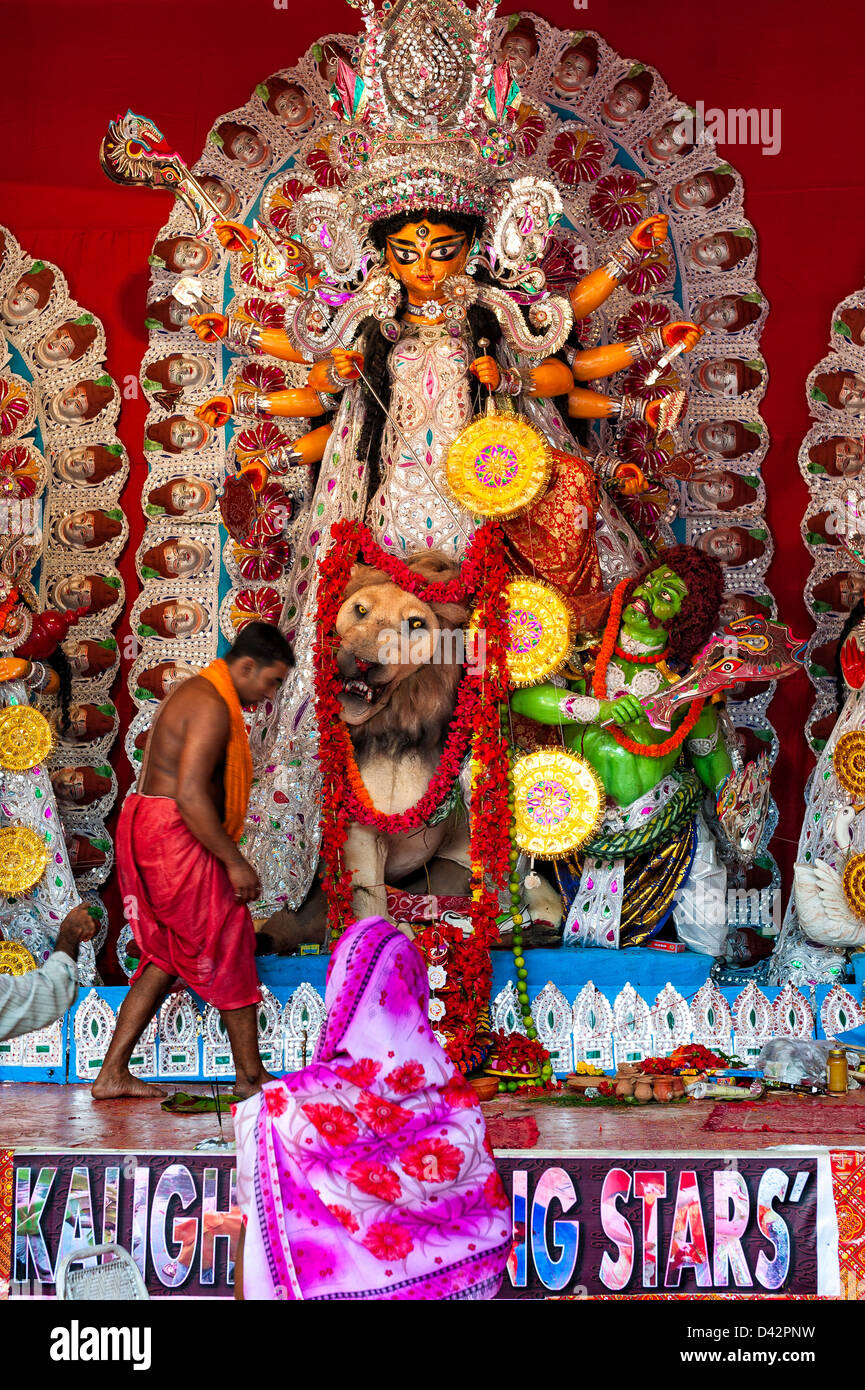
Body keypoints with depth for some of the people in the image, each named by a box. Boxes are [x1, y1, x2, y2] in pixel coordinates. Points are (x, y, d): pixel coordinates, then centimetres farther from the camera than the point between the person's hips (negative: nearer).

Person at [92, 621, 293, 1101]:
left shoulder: (193, 693, 17)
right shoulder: (213, 707, -16)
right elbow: (190, 794, -25)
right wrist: (234, 862, -19)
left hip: (144, 827, 10)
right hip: (174, 835, -10)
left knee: (168, 957, 14)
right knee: (228, 948, 1)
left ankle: (112, 1074, 13)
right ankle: (251, 1075, 9)